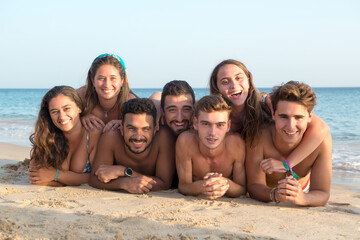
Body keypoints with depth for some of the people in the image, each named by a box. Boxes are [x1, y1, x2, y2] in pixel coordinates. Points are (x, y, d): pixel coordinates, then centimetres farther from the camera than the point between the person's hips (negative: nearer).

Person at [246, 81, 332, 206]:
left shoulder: (321, 139, -30)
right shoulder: (260, 136, -34)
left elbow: (322, 194, -27)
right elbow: (254, 186, -29)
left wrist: (302, 198, -52)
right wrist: (275, 195, -52)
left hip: (302, 190, 3)